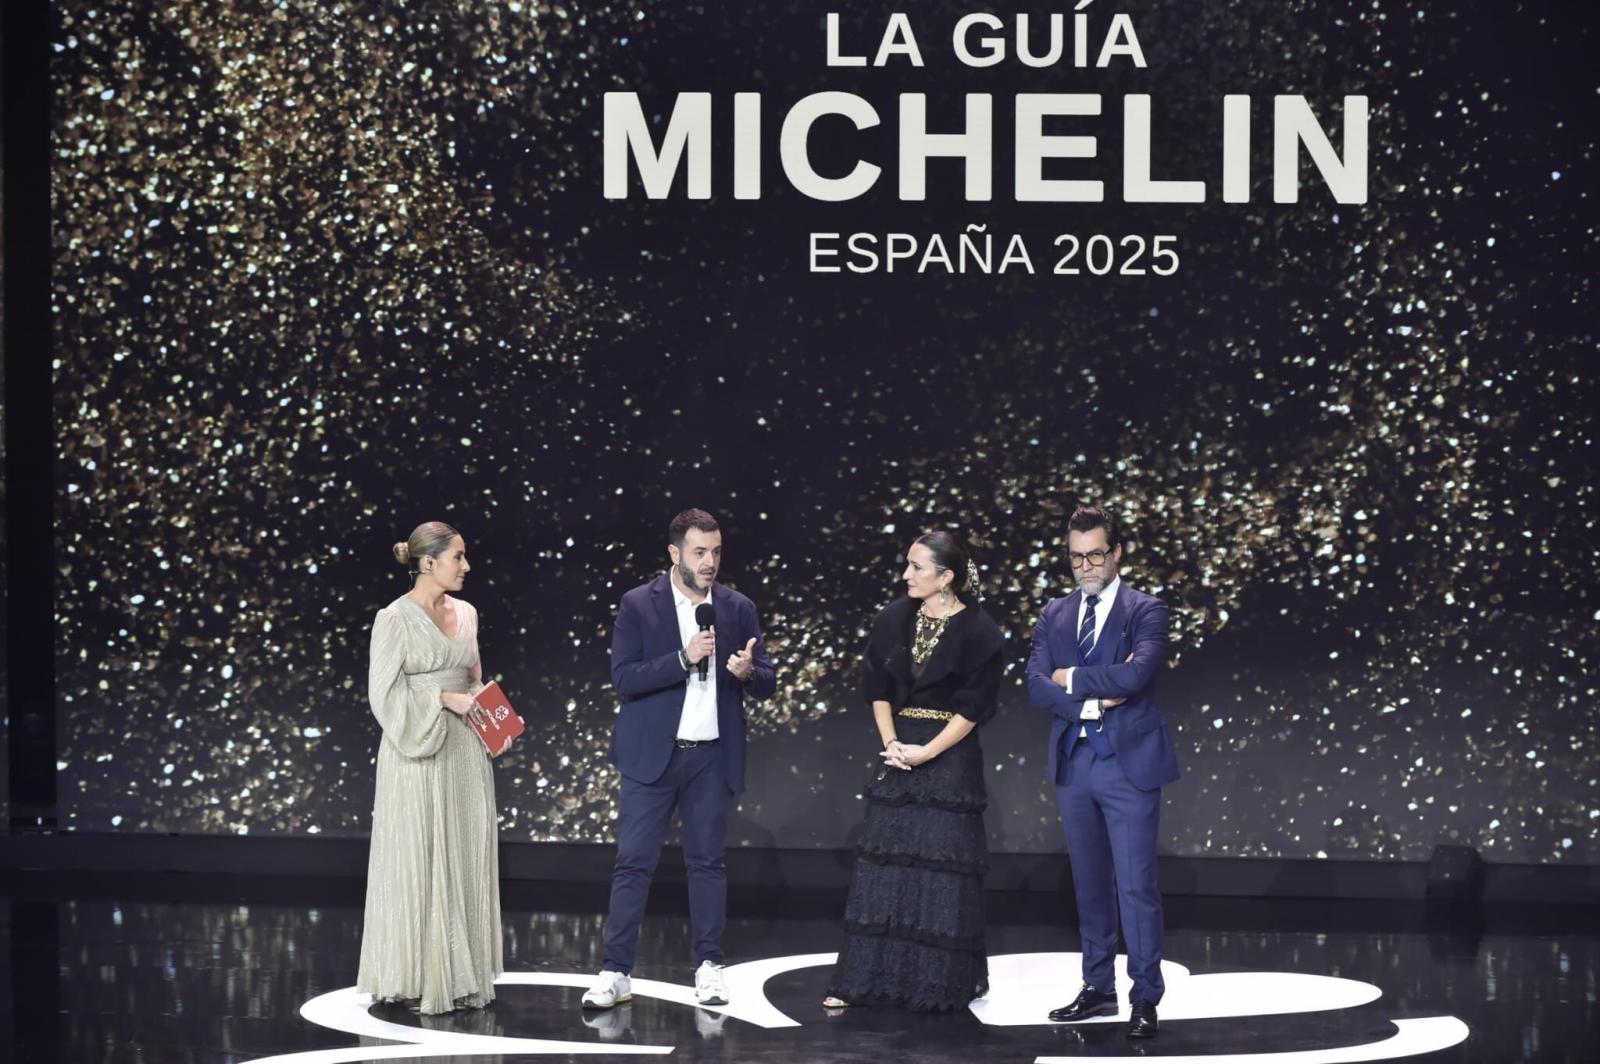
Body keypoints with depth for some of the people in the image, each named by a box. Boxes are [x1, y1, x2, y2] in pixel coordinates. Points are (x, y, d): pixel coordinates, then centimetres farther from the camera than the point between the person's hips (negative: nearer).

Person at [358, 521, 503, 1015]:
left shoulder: (465, 613, 10)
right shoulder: (394, 618, -9)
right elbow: (385, 694, -12)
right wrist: (443, 698, -17)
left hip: (465, 752, 6)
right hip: (417, 756, -6)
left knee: (465, 863, 7)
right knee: (417, 863, -1)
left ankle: (460, 976, 13)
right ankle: (415, 979, 6)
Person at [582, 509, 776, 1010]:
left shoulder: (738, 608, 5)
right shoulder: (638, 605, -3)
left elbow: (767, 684, 6)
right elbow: (623, 677, -11)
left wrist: (748, 672, -18)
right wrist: (684, 658, -21)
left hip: (712, 756, 3)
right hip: (652, 754, -2)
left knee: (707, 862, 8)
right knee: (633, 863, -2)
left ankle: (709, 967, 16)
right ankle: (616, 972, 1)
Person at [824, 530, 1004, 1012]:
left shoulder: (978, 631, -8)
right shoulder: (894, 619, 5)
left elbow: (974, 705, -10)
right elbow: (876, 684, 9)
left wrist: (927, 752, -15)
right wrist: (890, 743, -3)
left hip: (950, 757, -4)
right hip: (898, 752, 5)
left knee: (944, 869, -2)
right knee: (883, 863, 4)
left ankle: (946, 982, 8)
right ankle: (862, 978, 6)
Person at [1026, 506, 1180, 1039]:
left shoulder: (1146, 611, -4)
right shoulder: (1054, 615, 10)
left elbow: (1135, 675, -20)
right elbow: (1037, 688, -1)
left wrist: (1073, 678, -9)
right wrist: (1093, 701, -14)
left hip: (1128, 762, -5)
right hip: (1073, 762, 5)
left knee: (1136, 884, -6)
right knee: (1089, 883, 13)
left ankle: (1145, 998, -1)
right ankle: (1098, 987, 22)